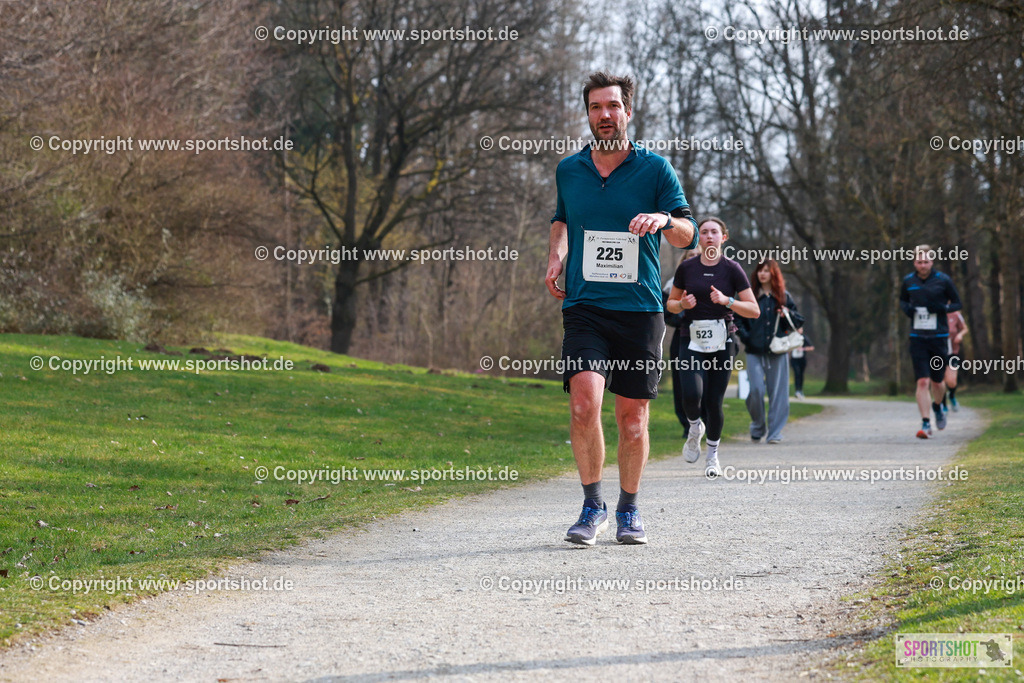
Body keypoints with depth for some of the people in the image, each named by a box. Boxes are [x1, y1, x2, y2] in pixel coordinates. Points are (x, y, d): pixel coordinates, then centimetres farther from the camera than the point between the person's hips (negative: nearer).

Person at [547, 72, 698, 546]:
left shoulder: (655, 169, 2)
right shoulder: (568, 170, 10)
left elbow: (688, 236, -1)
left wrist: (664, 220, -23)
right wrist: (555, 256, 11)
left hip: (640, 309, -1)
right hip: (584, 306, 1)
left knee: (633, 418, 3)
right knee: (584, 402, -19)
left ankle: (628, 510, 23)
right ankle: (592, 506, -4)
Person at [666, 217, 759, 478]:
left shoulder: (732, 269, -1)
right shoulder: (686, 268, 4)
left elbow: (754, 310, -3)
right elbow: (671, 303, 16)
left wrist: (726, 300, -18)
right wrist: (682, 304, -7)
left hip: (721, 342, -1)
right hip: (691, 341, 1)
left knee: (714, 402, -1)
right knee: (692, 394, -20)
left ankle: (712, 456, 19)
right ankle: (695, 428, 13)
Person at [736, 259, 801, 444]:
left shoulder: (784, 297, 10)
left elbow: (797, 321, 14)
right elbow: (738, 320, 10)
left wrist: (788, 315, -7)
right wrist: (745, 337, -5)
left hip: (778, 351, 1)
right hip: (755, 352, -1)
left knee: (777, 392, -2)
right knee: (756, 390, -11)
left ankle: (775, 432, 5)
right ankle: (757, 427, 11)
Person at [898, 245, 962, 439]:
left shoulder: (943, 280, -3)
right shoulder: (908, 282, 4)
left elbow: (957, 304, 5)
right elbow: (902, 300, 21)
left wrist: (943, 308, -16)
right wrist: (906, 308, -3)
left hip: (939, 337, -1)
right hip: (917, 338, 1)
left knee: (937, 381, 9)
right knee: (922, 381, -10)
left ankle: (937, 407, 41)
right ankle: (925, 423, -8)